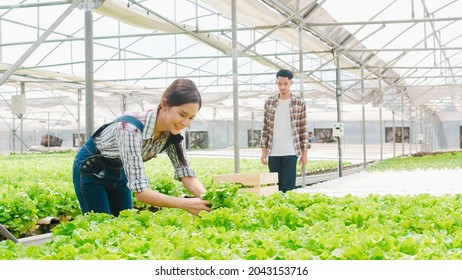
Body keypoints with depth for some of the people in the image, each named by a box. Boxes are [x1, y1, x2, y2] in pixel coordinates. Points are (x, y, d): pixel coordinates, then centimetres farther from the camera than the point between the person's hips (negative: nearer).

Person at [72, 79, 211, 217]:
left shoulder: (170, 133, -18)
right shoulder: (131, 129, -39)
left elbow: (187, 176, -16)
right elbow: (140, 191, -41)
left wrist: (208, 201, -35)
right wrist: (186, 204, -47)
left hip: (119, 173, 6)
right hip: (91, 171, -6)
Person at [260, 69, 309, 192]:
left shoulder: (299, 103, 2)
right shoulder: (269, 102, 7)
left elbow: (303, 129, 3)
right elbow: (265, 128, 9)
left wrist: (305, 152, -1)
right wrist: (263, 150, 3)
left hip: (290, 152, -2)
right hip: (273, 153, 3)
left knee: (288, 187, -6)